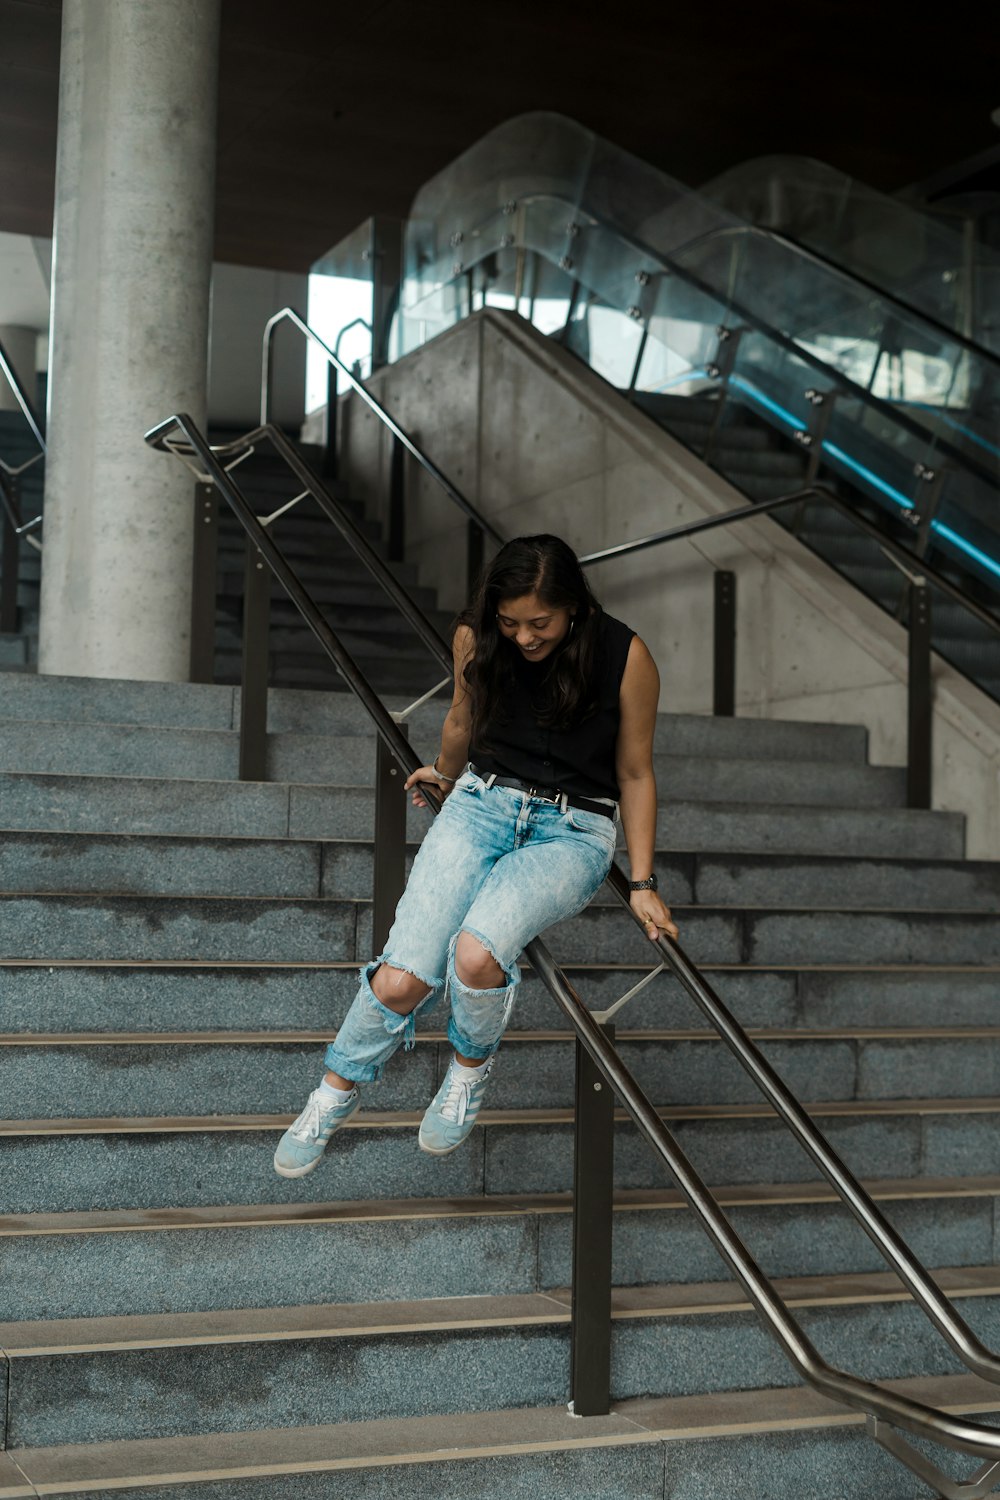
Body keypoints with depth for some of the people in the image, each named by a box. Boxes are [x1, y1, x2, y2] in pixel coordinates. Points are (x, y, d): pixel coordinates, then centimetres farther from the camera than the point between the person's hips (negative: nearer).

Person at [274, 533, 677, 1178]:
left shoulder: (625, 657, -12)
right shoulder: (476, 640, -4)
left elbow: (635, 773, -1)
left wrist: (644, 883, -1)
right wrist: (445, 774, 37)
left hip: (573, 829, -2)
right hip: (482, 804, 3)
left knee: (476, 953, -33)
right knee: (402, 980, -17)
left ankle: (472, 1066, 1)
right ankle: (339, 1090, 12)